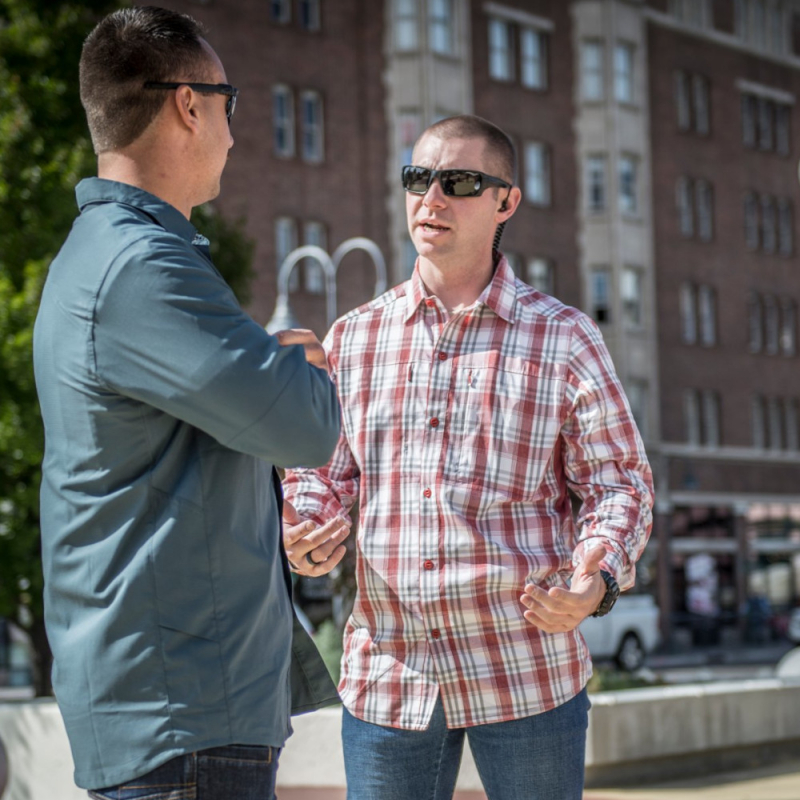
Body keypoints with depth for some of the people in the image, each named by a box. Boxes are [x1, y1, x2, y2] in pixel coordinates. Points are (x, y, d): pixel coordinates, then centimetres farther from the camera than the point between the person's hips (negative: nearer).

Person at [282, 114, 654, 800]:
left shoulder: (564, 339, 1)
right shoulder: (353, 338, 9)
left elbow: (620, 484, 2)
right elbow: (321, 472, 14)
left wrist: (597, 582, -17)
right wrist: (305, 538, -9)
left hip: (528, 672, -2)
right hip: (387, 675, 2)